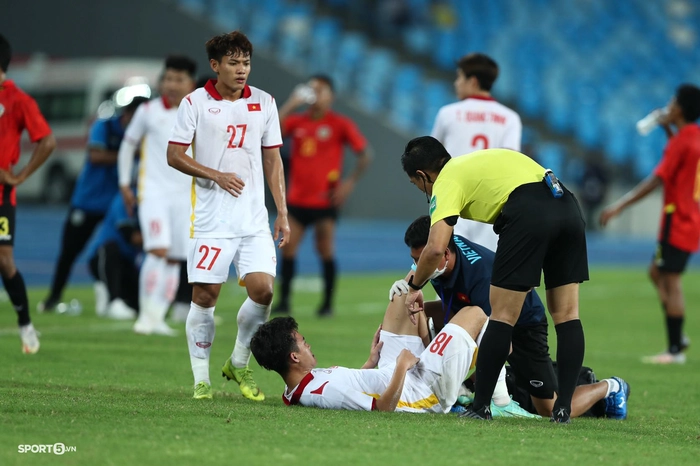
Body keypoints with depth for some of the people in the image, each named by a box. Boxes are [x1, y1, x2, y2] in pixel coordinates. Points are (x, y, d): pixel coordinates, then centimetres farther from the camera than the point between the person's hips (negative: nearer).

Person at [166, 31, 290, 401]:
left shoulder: (264, 103, 9)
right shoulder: (195, 103, -1)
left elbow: (272, 161, 13)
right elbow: (174, 155, -1)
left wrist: (282, 213, 8)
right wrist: (217, 176, -12)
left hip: (254, 219, 3)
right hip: (210, 219, -3)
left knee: (262, 289, -10)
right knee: (204, 296, -4)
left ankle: (239, 364, 12)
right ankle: (201, 380, 7)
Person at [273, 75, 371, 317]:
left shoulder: (340, 124, -2)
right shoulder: (297, 121, 8)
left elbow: (365, 155, -2)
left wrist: (349, 183, -11)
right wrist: (291, 104, -10)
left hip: (325, 199, -4)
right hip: (297, 198, 4)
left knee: (325, 251, -2)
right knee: (287, 249, -2)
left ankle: (327, 303, 7)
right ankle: (284, 301, 5)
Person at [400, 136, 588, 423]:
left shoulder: (447, 182, 8)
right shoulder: (474, 161, 33)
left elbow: (435, 248, -6)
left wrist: (414, 286, 10)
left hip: (528, 214, -7)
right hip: (567, 205, 8)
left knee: (503, 315, 2)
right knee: (566, 314, 10)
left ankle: (480, 406, 8)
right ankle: (563, 408, 9)